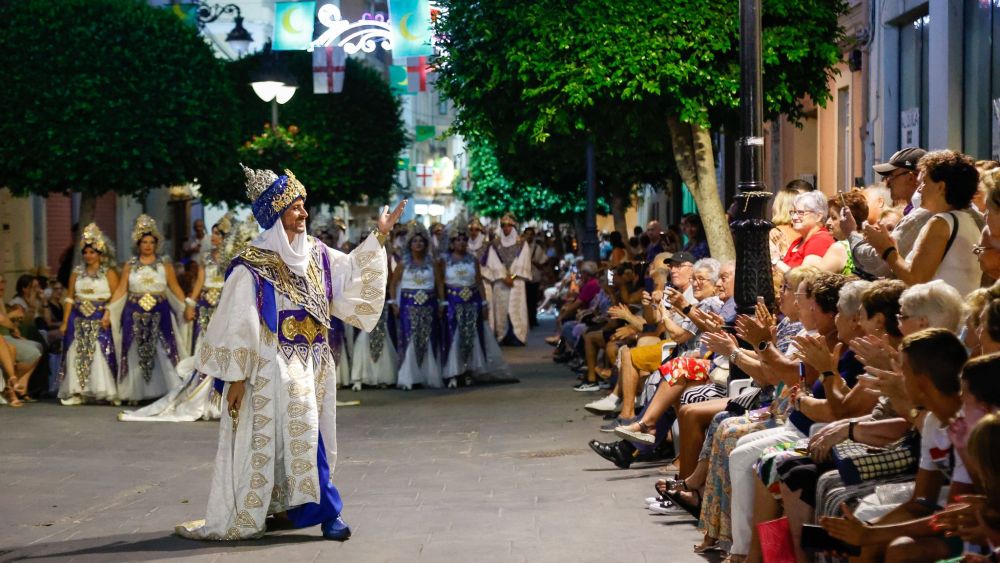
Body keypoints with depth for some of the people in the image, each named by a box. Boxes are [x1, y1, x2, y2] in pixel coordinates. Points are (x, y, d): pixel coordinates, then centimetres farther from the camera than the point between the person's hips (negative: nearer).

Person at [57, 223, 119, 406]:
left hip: (100, 320, -4)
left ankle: (105, 391, -6)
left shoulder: (109, 273, 1)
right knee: (77, 354, -1)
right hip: (79, 320, 4)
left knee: (101, 354, -10)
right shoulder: (77, 272, 11)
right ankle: (77, 392, 2)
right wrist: (65, 321, 5)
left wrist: (109, 315, -20)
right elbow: (70, 298, 11)